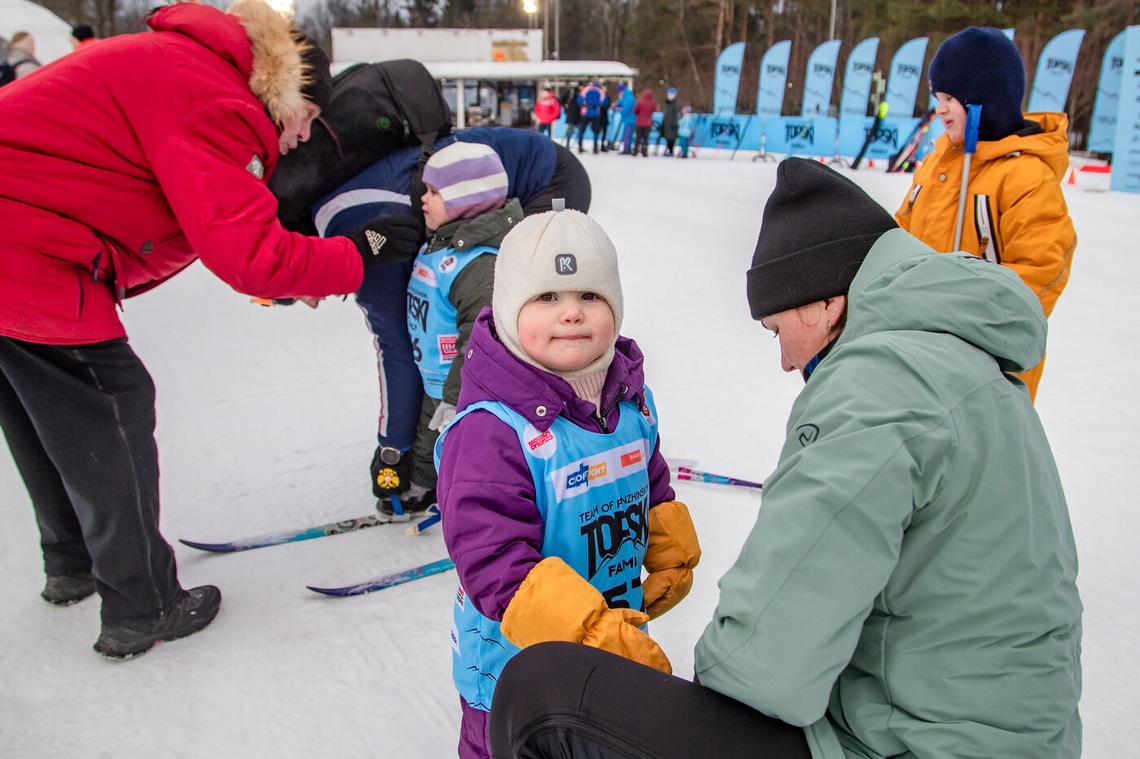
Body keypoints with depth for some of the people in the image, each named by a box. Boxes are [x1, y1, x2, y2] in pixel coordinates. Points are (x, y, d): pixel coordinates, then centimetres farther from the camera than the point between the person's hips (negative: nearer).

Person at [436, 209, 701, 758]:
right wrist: (593, 632, -38)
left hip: (620, 638, 7)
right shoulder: (492, 429, -30)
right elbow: (493, 559, -34)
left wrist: (672, 558, 12)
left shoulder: (632, 399, -5)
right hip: (513, 666, -6)